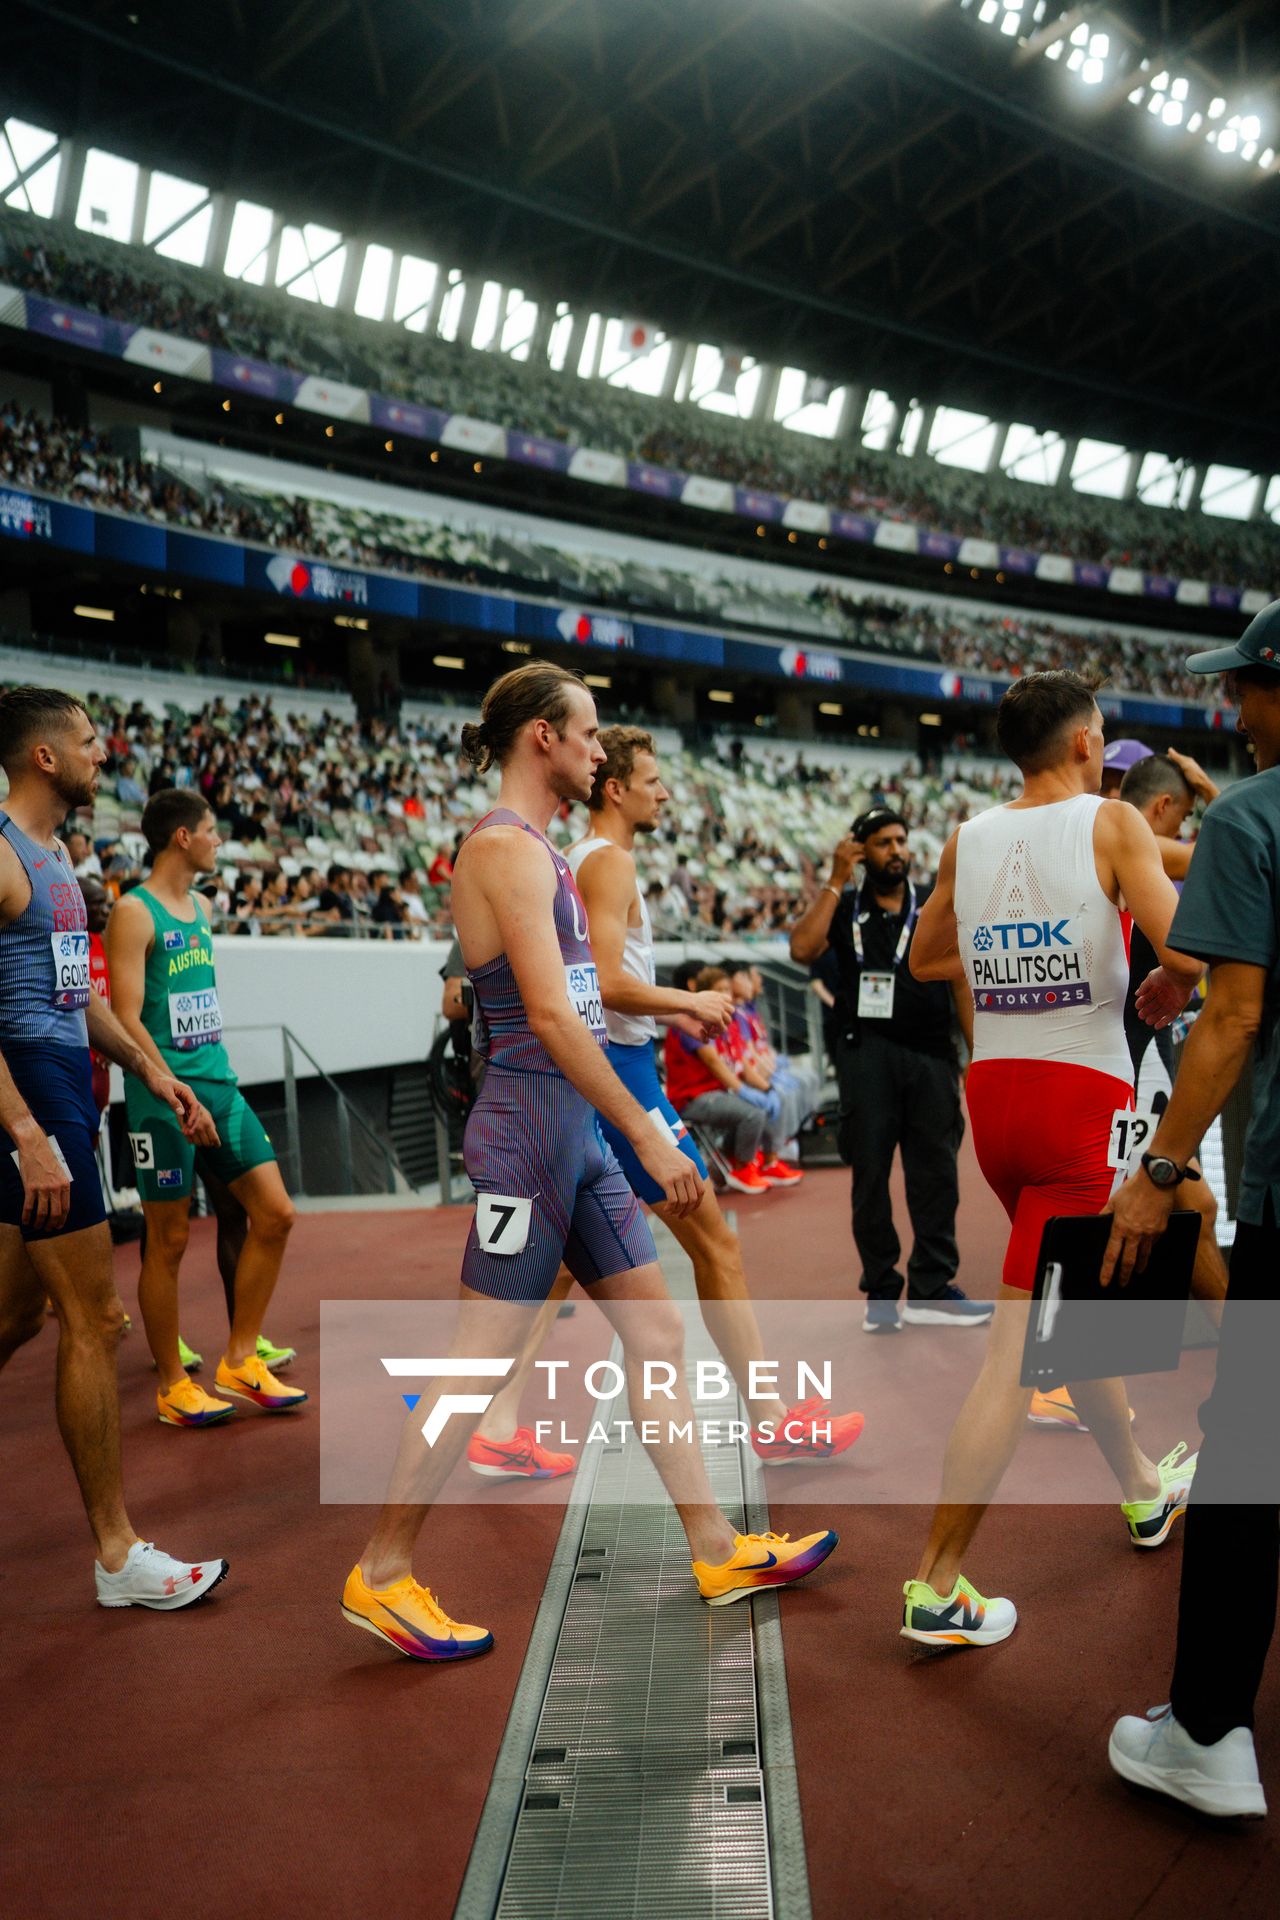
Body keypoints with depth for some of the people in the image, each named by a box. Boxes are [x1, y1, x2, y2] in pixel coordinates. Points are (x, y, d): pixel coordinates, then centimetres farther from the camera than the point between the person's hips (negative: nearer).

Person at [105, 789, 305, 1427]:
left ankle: (240, 1362, 16)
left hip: (219, 1086, 8)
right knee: (168, 1241, 2)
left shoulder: (200, 907, 14)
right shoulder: (134, 913, -10)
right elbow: (127, 1021, -16)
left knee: (275, 1213, 5)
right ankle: (172, 1387, 16)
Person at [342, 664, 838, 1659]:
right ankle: (382, 1574, 13)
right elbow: (549, 1014, -21)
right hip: (532, 1120, -10)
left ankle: (717, 1548, 23)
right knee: (481, 1357, -2)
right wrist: (646, 1133, -20)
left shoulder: (537, 848, 17)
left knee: (657, 1327, 12)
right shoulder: (504, 844, -14)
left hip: (577, 1126, 10)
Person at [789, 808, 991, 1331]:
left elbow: (961, 985, 10)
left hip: (932, 1056, 1)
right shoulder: (844, 908, 6)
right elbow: (802, 949, -13)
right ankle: (881, 1292, 15)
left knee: (936, 1173, 3)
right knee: (870, 1175, 4)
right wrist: (835, 882, -9)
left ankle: (931, 1289, 13)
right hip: (869, 1053, -1)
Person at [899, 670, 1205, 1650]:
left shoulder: (967, 840, 7)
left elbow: (926, 959, 20)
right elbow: (1186, 949, -18)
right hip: (1082, 1097, -6)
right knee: (1024, 1345, -4)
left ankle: (1145, 1488, 45)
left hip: (994, 1090, 7)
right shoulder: (1114, 824, -8)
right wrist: (1176, 982, 3)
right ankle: (937, 1588, -1)